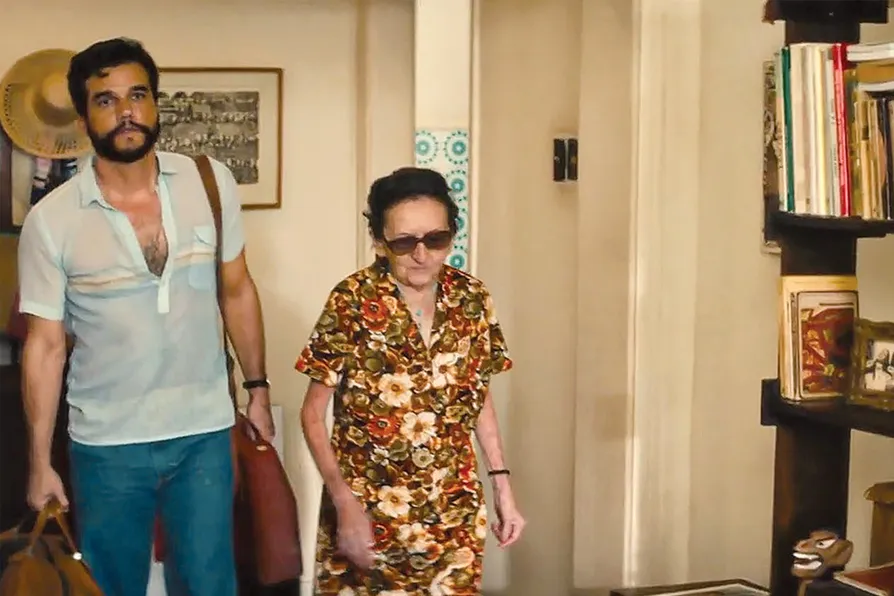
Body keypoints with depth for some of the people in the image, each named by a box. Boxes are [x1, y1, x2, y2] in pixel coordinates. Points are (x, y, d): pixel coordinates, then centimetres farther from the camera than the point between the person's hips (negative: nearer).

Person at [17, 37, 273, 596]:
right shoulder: (51, 220, -9)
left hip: (204, 431, 1)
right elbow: (45, 345, -4)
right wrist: (40, 462, -3)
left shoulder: (212, 183, -4)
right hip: (106, 443, -1)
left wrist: (258, 388, 8)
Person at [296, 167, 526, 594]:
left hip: (453, 509, 3)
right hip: (367, 508, -3)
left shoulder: (472, 299, -2)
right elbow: (313, 414, -9)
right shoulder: (352, 302, -13)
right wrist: (344, 502, -17)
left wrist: (502, 486, 6)